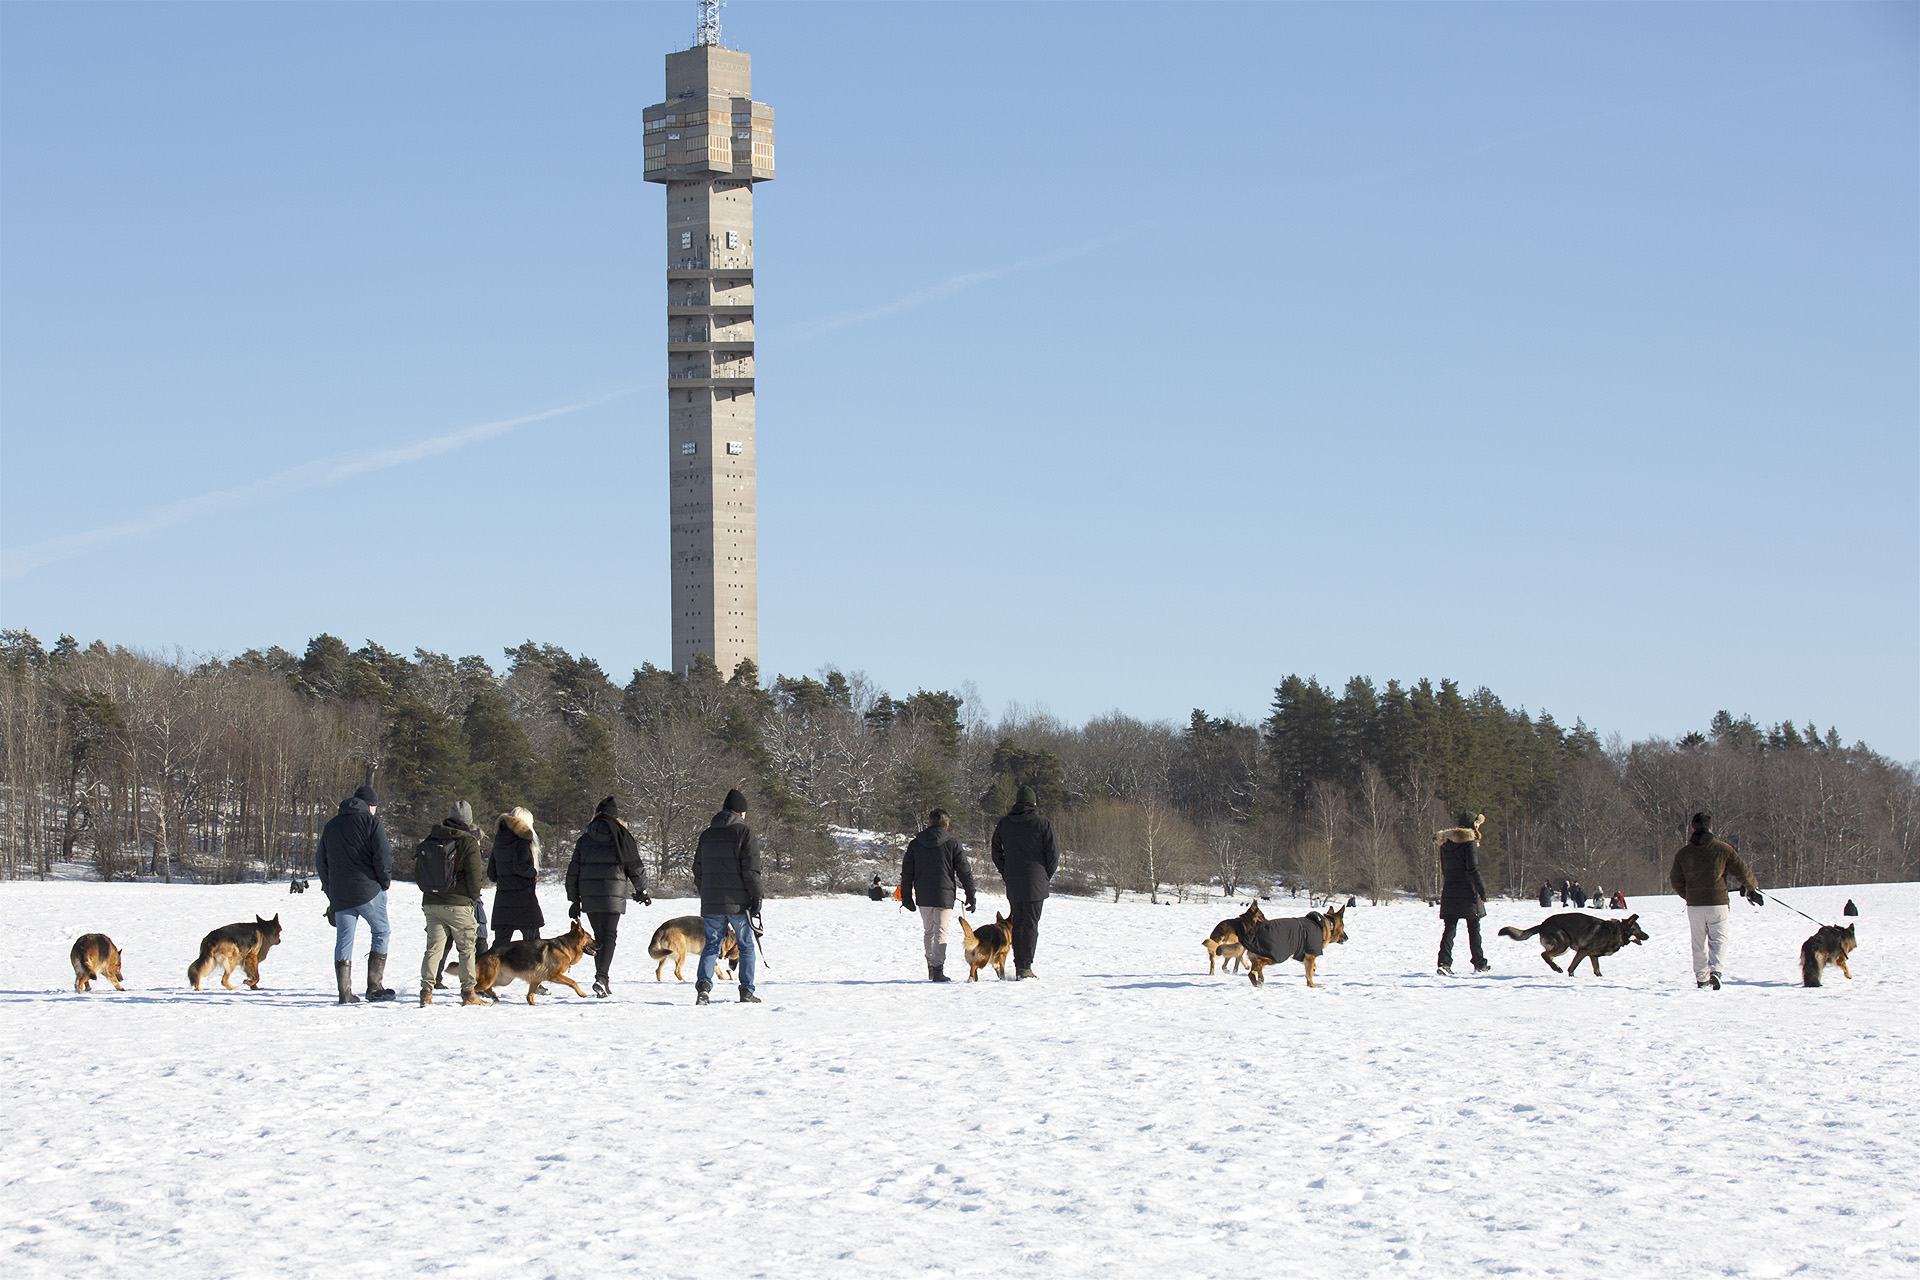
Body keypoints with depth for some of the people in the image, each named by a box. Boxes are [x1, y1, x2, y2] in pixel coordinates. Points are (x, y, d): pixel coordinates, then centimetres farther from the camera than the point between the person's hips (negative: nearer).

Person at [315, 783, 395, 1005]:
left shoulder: (331, 825, 16)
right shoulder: (370, 821, -2)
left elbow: (321, 861, 19)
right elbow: (382, 854, -12)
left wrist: (330, 891, 22)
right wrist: (385, 882, 1)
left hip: (339, 895, 5)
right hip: (368, 891, -5)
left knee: (344, 940, 6)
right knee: (381, 933, 8)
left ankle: (345, 992, 0)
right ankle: (375, 986, 2)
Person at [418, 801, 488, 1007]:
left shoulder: (430, 840, 9)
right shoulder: (468, 842, -8)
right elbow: (474, 875, -10)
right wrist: (473, 898, 5)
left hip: (431, 904, 5)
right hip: (458, 904, -5)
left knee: (434, 948, 6)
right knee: (467, 949, 5)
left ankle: (426, 991, -3)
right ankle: (468, 993, 5)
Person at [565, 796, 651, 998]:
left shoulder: (585, 839, 9)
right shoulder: (620, 836, -1)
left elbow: (573, 872, 11)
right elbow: (635, 866, 3)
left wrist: (574, 901, 18)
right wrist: (641, 891, 17)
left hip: (589, 896, 3)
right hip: (613, 894, -3)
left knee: (599, 936, 15)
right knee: (609, 936, -5)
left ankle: (602, 979, 14)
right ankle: (602, 977, -22)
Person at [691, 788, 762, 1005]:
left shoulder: (707, 834, 12)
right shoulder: (744, 832, -5)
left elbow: (698, 869, 16)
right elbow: (751, 869, -10)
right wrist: (756, 899, -6)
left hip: (711, 903, 4)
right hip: (738, 902, -4)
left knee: (711, 944, 8)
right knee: (746, 946, 8)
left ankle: (703, 983, -13)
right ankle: (746, 991, 5)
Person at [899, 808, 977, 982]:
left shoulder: (915, 844, 5)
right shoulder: (952, 844, -3)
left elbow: (906, 872, 7)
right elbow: (965, 872, -1)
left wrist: (906, 896, 14)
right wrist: (970, 895, 6)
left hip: (923, 897, 3)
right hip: (944, 896, -3)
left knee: (928, 932, 18)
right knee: (941, 932, -3)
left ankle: (930, 966, 23)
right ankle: (938, 970, -11)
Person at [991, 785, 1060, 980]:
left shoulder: (1004, 824, 6)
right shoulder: (1043, 824, -6)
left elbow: (996, 853, 11)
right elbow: (1053, 854, -4)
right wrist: (1047, 876, 9)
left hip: (1013, 884, 4)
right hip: (1035, 883, -4)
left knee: (1017, 924, 12)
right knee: (1031, 924, -2)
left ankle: (1019, 966, 11)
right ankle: (1025, 966, -9)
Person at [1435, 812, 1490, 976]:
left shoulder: (1445, 844, 8)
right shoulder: (1469, 843, -10)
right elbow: (1473, 870, -15)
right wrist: (1482, 892, -11)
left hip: (1449, 893, 4)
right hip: (1468, 893, -4)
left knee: (1449, 929, 2)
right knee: (1474, 929, 9)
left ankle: (1444, 963, -12)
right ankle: (1479, 964, 17)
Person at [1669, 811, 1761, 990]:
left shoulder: (1683, 853, 3)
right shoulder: (1723, 849, -4)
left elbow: (1676, 881, 10)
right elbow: (1741, 872, 3)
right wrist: (1753, 887, 22)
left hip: (1694, 906, 2)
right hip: (1717, 902, -2)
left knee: (1699, 943, 12)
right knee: (1719, 940, 2)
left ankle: (1701, 977, 15)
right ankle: (1715, 970, -21)